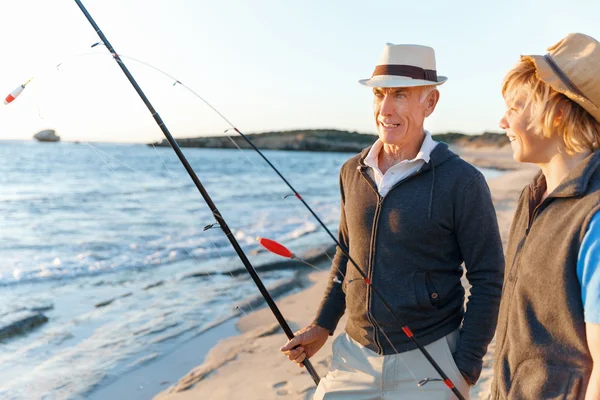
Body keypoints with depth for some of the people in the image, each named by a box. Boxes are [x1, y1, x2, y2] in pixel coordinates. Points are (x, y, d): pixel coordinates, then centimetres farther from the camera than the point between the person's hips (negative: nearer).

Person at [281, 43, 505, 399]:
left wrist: (466, 370, -11)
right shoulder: (353, 173, 2)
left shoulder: (462, 182, -13)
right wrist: (323, 325, 10)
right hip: (355, 353, 4)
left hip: (428, 360, -4)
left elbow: (488, 279, -9)